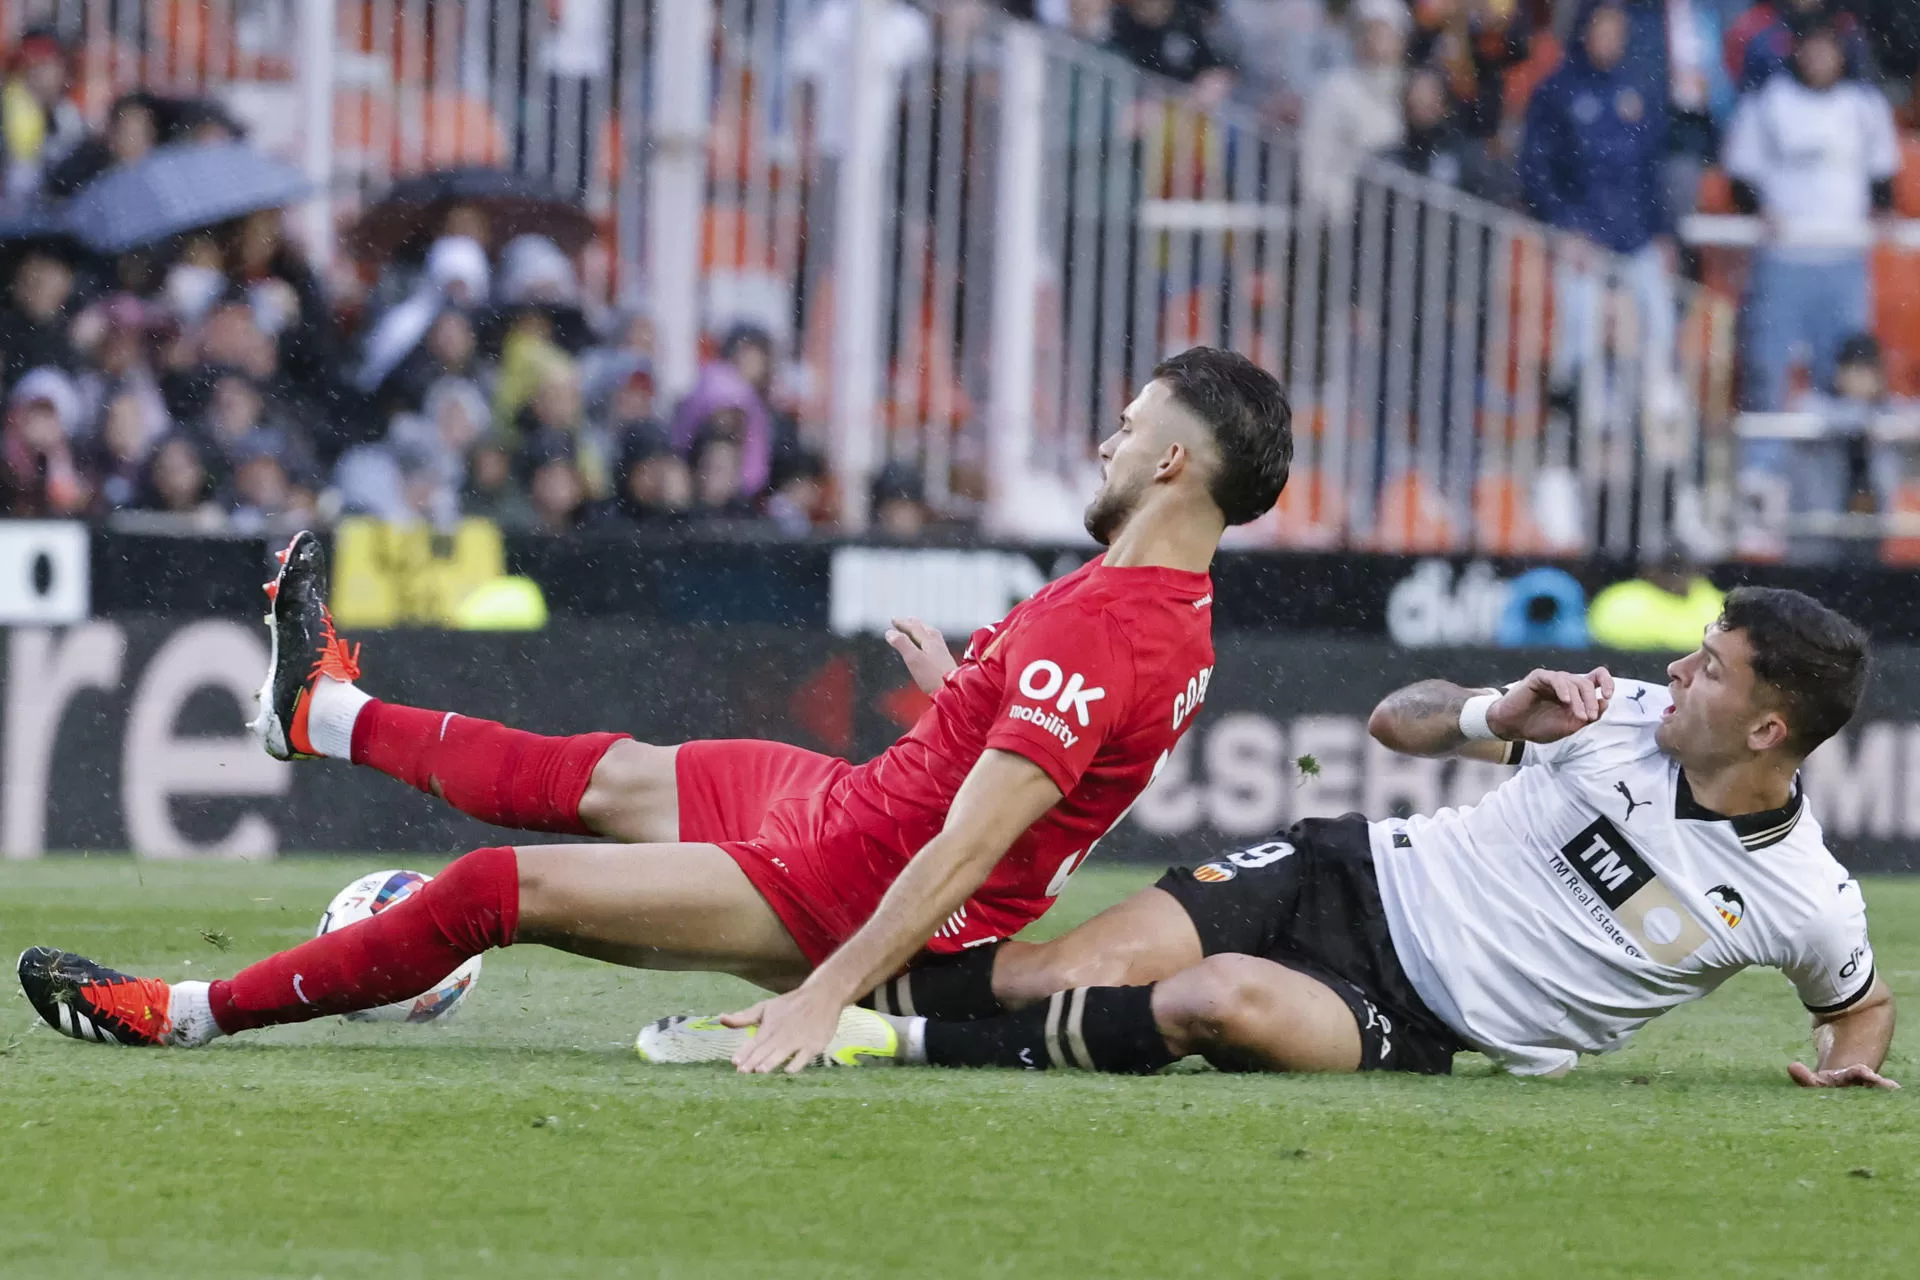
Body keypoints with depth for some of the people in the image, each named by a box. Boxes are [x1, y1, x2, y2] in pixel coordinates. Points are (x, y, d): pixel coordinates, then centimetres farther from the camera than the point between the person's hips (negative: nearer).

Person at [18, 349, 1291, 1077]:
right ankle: (328, 713, 52)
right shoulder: (1176, 606, 3)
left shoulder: (1102, 633, -28)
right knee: (597, 776, 27)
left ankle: (193, 1011, 8)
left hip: (848, 885, -9)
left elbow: (967, 845, -32)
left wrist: (828, 992, -33)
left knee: (503, 888, -5)